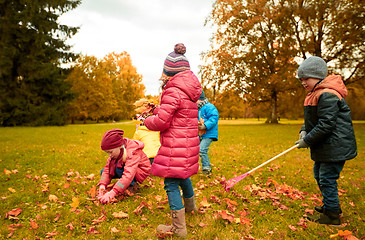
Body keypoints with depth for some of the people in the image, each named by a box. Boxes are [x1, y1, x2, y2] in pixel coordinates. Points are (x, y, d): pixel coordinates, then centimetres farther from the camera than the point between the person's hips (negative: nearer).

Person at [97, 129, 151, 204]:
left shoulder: (132, 153, -34)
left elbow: (128, 176, -45)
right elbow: (107, 168, -11)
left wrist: (113, 192, -52)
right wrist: (102, 185, -29)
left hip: (139, 172, -9)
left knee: (118, 167, -34)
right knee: (103, 172, -7)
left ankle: (132, 184, -13)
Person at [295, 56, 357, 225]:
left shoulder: (327, 95, -22)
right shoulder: (316, 94, 11)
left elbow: (326, 125, -26)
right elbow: (312, 119, 19)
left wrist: (307, 141, -18)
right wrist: (304, 131, 0)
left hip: (335, 147, -11)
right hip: (325, 147, 11)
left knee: (327, 179, -4)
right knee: (319, 175, 20)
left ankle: (332, 216, 11)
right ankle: (331, 206, 37)